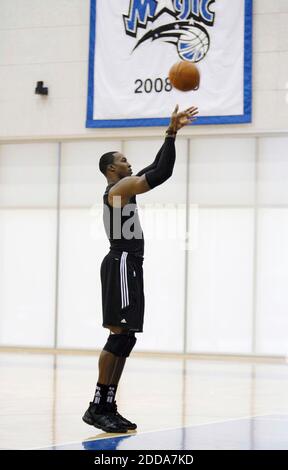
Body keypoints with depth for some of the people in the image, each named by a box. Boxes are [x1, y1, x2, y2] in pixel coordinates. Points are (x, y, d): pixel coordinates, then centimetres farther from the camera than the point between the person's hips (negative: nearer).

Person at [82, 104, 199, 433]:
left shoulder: (122, 189, 20)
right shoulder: (120, 188, -9)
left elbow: (156, 168, 25)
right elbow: (162, 173, -18)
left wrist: (172, 132, 20)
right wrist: (172, 132, -12)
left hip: (128, 266, 11)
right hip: (122, 265, -11)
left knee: (125, 338, 8)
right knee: (119, 336, -13)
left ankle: (108, 407, 8)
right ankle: (97, 407, -13)